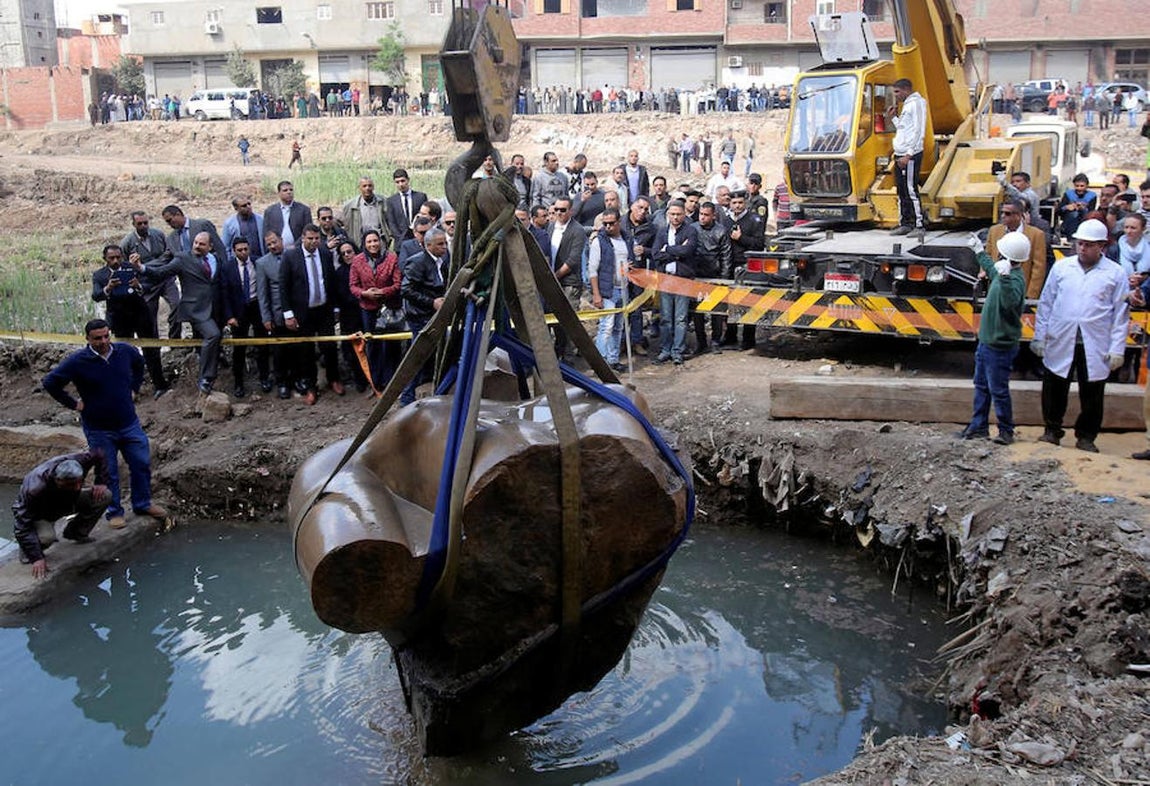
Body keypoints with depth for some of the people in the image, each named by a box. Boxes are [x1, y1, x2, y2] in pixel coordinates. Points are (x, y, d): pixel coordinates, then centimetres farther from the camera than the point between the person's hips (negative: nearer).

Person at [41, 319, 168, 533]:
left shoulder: (126, 351, -6)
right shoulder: (77, 361, -16)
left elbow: (139, 364, 18)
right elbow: (50, 382, -9)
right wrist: (74, 404, -8)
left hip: (129, 424, 3)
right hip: (99, 429, -3)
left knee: (142, 464, 9)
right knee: (108, 473, 8)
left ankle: (143, 504, 29)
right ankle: (114, 512, 24)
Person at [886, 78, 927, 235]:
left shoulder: (916, 104, -9)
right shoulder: (907, 105, 19)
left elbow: (918, 132, -17)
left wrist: (908, 154, -22)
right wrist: (892, 118, 14)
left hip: (910, 156, -10)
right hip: (901, 155, 10)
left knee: (910, 190, -9)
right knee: (902, 191, 11)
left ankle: (919, 224, -6)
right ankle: (904, 223, 17)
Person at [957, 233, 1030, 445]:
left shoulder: (1016, 279, -24)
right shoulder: (1005, 273, 6)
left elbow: (1010, 302, -43)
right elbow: (991, 269, 31)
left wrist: (1005, 277, -54)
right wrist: (979, 251, 42)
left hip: (1000, 346, -10)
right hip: (986, 340, 10)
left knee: (998, 390, 0)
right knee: (981, 385, 18)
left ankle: (1006, 431, 15)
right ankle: (978, 426, 29)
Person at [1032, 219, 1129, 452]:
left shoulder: (1115, 273, 0)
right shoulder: (1061, 267, 5)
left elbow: (1121, 314, 1)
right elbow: (1045, 303, 9)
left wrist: (1117, 349, -4)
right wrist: (1039, 336, 6)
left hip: (1095, 346, -1)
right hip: (1060, 342, 1)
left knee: (1092, 395, 7)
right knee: (1054, 391, 7)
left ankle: (1086, 437, 21)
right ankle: (1052, 431, 23)